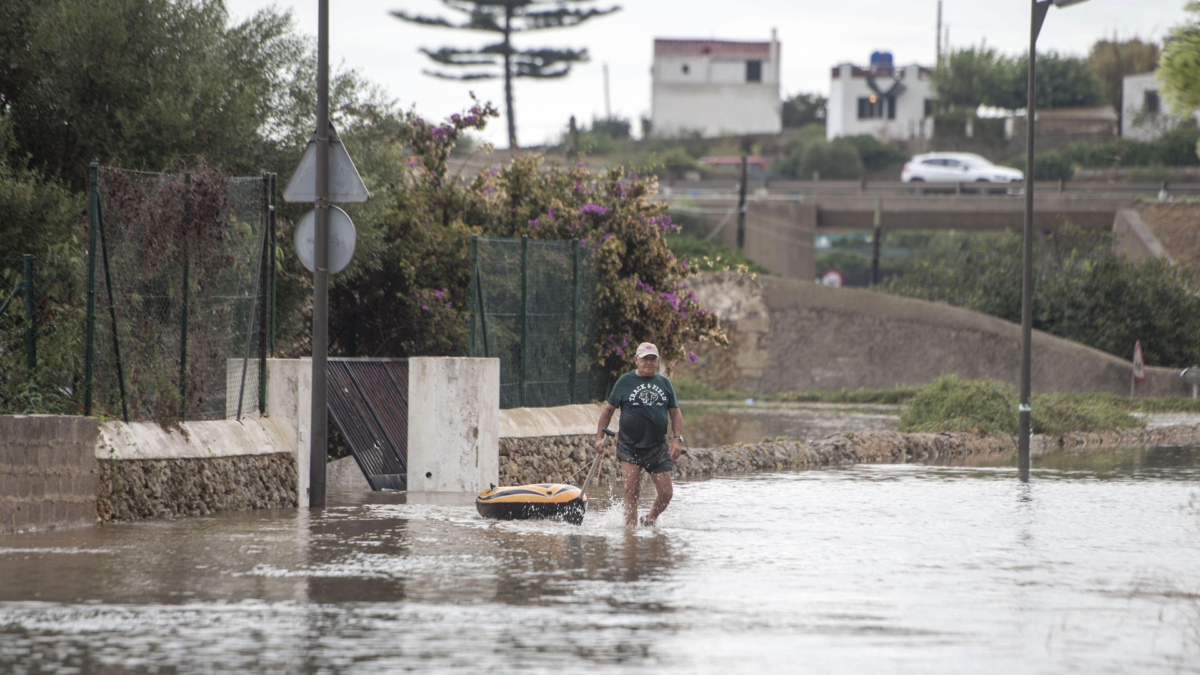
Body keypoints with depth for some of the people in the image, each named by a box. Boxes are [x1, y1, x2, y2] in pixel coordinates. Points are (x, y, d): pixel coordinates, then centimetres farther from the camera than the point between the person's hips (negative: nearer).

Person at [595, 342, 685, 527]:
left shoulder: (664, 383, 10)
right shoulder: (625, 382, 3)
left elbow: (675, 413, 14)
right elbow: (608, 410, 8)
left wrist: (678, 439, 1)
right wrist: (599, 436, 1)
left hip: (658, 447, 3)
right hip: (630, 447, -3)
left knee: (665, 494, 0)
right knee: (632, 491, -12)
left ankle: (650, 520, 26)